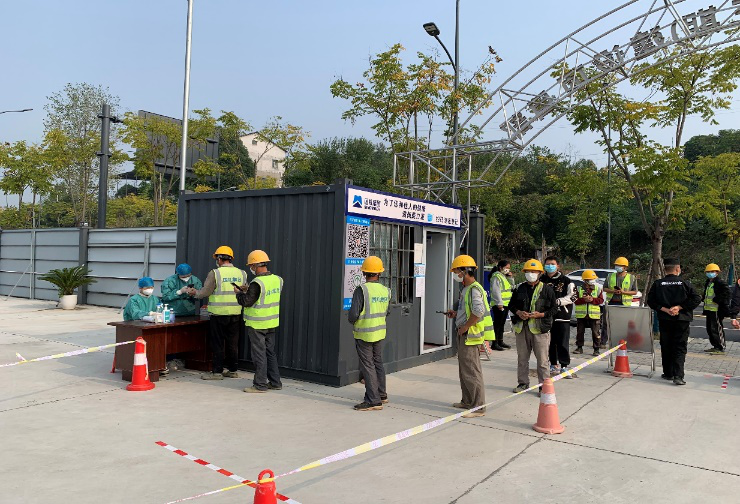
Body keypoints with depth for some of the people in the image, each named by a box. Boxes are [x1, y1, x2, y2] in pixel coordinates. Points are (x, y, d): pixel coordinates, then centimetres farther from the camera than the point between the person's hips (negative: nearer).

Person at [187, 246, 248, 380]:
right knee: (232, 343, 12)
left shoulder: (215, 273, -9)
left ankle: (217, 372, 8)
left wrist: (194, 292, 12)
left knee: (218, 344, 4)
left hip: (219, 314, -4)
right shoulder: (241, 273, 5)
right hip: (235, 314, 5)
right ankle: (233, 370, 19)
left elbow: (205, 292, -6)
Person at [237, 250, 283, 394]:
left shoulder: (257, 283, -20)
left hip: (257, 324, -7)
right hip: (272, 322, 7)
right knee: (270, 352, 16)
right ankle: (275, 383, 22)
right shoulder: (277, 280, 3)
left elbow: (246, 302, -17)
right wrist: (248, 290, 16)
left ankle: (260, 385, 9)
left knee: (259, 354, 1)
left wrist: (239, 293, 3)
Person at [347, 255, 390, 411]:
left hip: (364, 334, -6)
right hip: (380, 332, 6)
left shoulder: (361, 290, -19)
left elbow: (353, 314, -20)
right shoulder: (385, 291, -1)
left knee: (368, 366, 0)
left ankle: (373, 400, 2)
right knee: (378, 363, 18)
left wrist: (352, 321, 1)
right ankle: (381, 395, 30)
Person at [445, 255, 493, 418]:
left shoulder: (474, 289, -18)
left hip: (470, 334, -11)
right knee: (464, 370, 19)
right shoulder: (465, 289, 15)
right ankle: (467, 401, 32)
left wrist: (464, 327, -22)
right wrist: (455, 313, 12)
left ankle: (478, 406, 2)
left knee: (472, 371, -5)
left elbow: (478, 312, -31)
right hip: (463, 335, 11)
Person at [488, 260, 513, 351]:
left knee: (502, 323, 16)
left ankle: (500, 341, 25)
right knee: (497, 323, -7)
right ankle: (495, 343, -4)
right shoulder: (496, 276, -12)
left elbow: (512, 287, 22)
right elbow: (496, 291, -19)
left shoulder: (505, 276, 17)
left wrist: (511, 278, 7)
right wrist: (499, 303, -22)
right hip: (499, 305, -10)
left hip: (506, 304, 10)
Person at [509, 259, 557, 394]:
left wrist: (540, 314, -14)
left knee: (542, 359, 0)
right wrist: (518, 312, -4)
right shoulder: (519, 289, 10)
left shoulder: (547, 289, 0)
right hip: (522, 328, 4)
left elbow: (554, 309, 0)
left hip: (540, 328, -4)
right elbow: (511, 305, 17)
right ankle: (523, 383, 25)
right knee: (522, 358, 12)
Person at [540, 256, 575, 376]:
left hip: (562, 316, -3)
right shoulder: (542, 280, 9)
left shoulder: (566, 281, -1)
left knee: (563, 342, -4)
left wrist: (557, 301, -16)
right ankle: (553, 365, 21)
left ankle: (564, 366, 3)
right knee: (550, 342, 10)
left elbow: (572, 297, -7)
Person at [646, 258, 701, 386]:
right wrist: (679, 307, -10)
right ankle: (678, 376, -8)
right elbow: (696, 298, -9)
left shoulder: (658, 284, -2)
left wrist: (664, 309, -7)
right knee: (680, 348, 2)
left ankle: (668, 373, 20)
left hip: (664, 320, 1)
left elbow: (651, 301, -5)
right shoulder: (685, 283, -5)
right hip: (682, 320, -1)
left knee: (666, 347, 12)